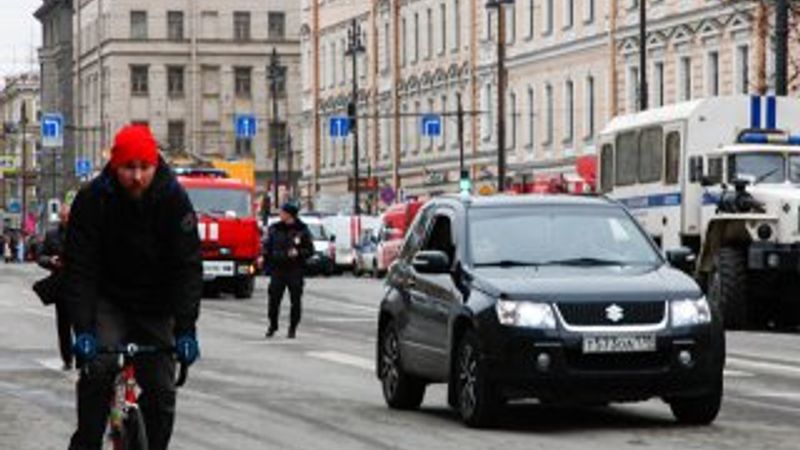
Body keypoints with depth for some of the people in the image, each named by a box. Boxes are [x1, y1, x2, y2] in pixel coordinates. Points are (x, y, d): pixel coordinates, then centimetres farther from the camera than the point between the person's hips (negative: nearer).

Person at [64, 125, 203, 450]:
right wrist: (83, 329, -28)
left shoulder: (174, 200, -18)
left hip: (156, 309, 1)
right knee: (98, 369, -24)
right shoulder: (92, 200, -18)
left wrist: (186, 329, -27)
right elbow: (80, 268, -19)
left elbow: (188, 267, -19)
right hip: (108, 301, -1)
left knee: (161, 391, -2)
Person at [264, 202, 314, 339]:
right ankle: (272, 325, 16)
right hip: (278, 270, 2)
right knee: (274, 298, -1)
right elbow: (268, 247, 12)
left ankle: (293, 328, 12)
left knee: (296, 300, 0)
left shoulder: (302, 230, -1)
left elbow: (310, 250, 1)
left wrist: (298, 253, -16)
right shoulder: (274, 229, 6)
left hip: (295, 271, -2)